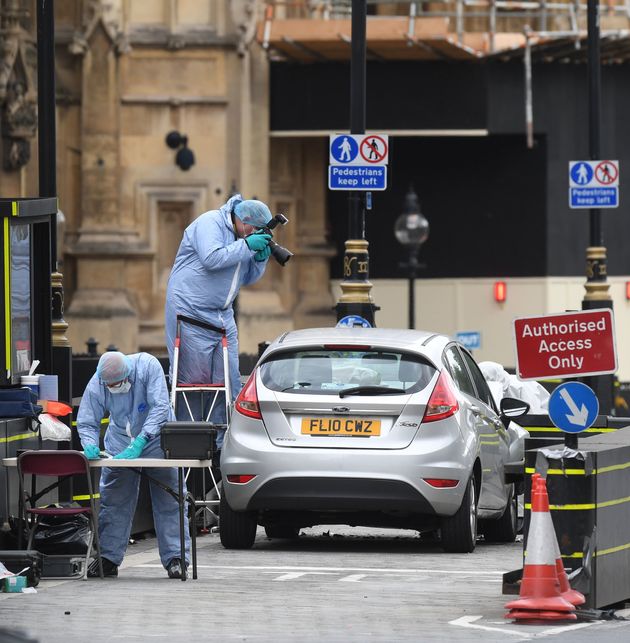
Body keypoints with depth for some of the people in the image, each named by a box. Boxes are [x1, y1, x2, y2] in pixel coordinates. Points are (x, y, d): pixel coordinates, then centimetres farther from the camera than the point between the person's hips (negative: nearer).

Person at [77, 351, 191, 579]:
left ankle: (174, 558, -1)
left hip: (156, 440, -2)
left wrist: (139, 443, -37)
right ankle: (108, 558, 8)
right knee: (113, 501, 0)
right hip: (120, 444, 2)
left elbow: (160, 407, -31)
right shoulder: (97, 384, -20)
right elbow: (86, 422, -11)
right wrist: (90, 446, -33)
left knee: (168, 501, -5)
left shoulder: (148, 366, -28)